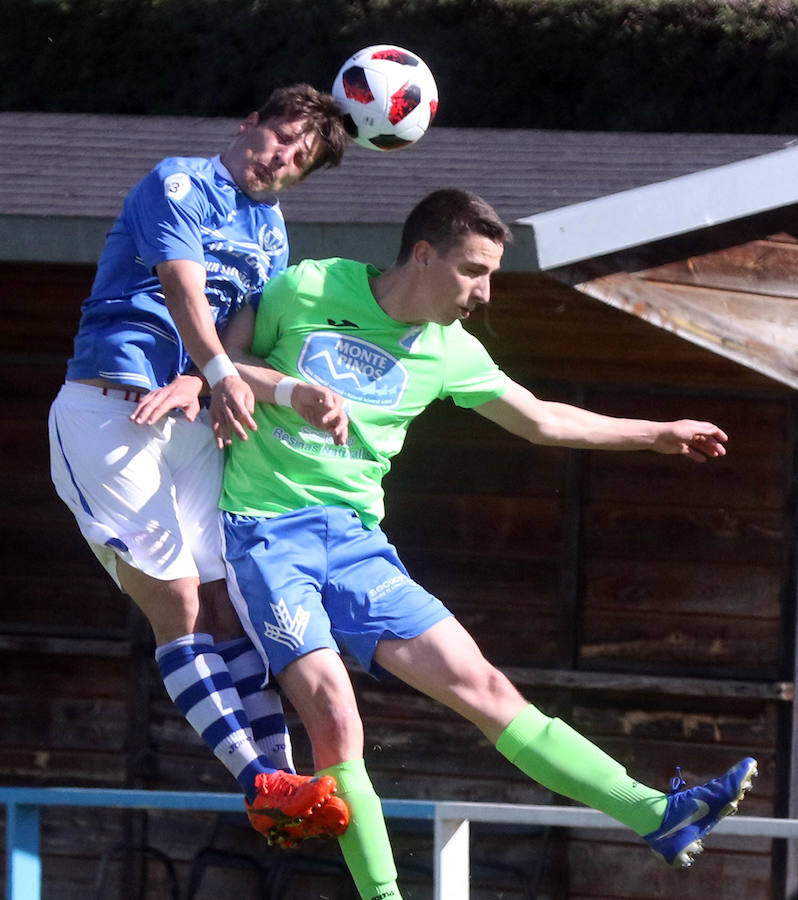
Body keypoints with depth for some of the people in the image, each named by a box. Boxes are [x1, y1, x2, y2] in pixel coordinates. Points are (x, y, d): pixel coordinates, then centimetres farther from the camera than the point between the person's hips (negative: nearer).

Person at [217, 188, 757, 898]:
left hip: (356, 540, 4)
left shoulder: (450, 353, 8)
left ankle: (659, 816, -8)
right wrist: (290, 388, -15)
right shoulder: (306, 291, -5)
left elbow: (539, 420, 22)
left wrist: (659, 434, 26)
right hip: (262, 531, -4)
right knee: (334, 714, -22)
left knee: (482, 686, -4)